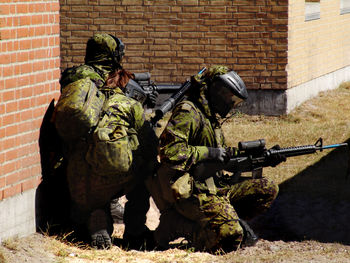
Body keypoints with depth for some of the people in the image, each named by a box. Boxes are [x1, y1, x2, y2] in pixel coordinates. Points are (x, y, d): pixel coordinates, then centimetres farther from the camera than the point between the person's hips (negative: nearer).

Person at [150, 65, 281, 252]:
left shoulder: (212, 118, 19)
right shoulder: (187, 113, -11)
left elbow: (227, 160, 27)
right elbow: (169, 150, -24)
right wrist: (209, 153, -17)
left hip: (215, 187, 9)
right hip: (192, 193, -9)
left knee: (268, 189, 6)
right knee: (231, 237, -28)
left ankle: (228, 218, 5)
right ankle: (177, 225, -10)